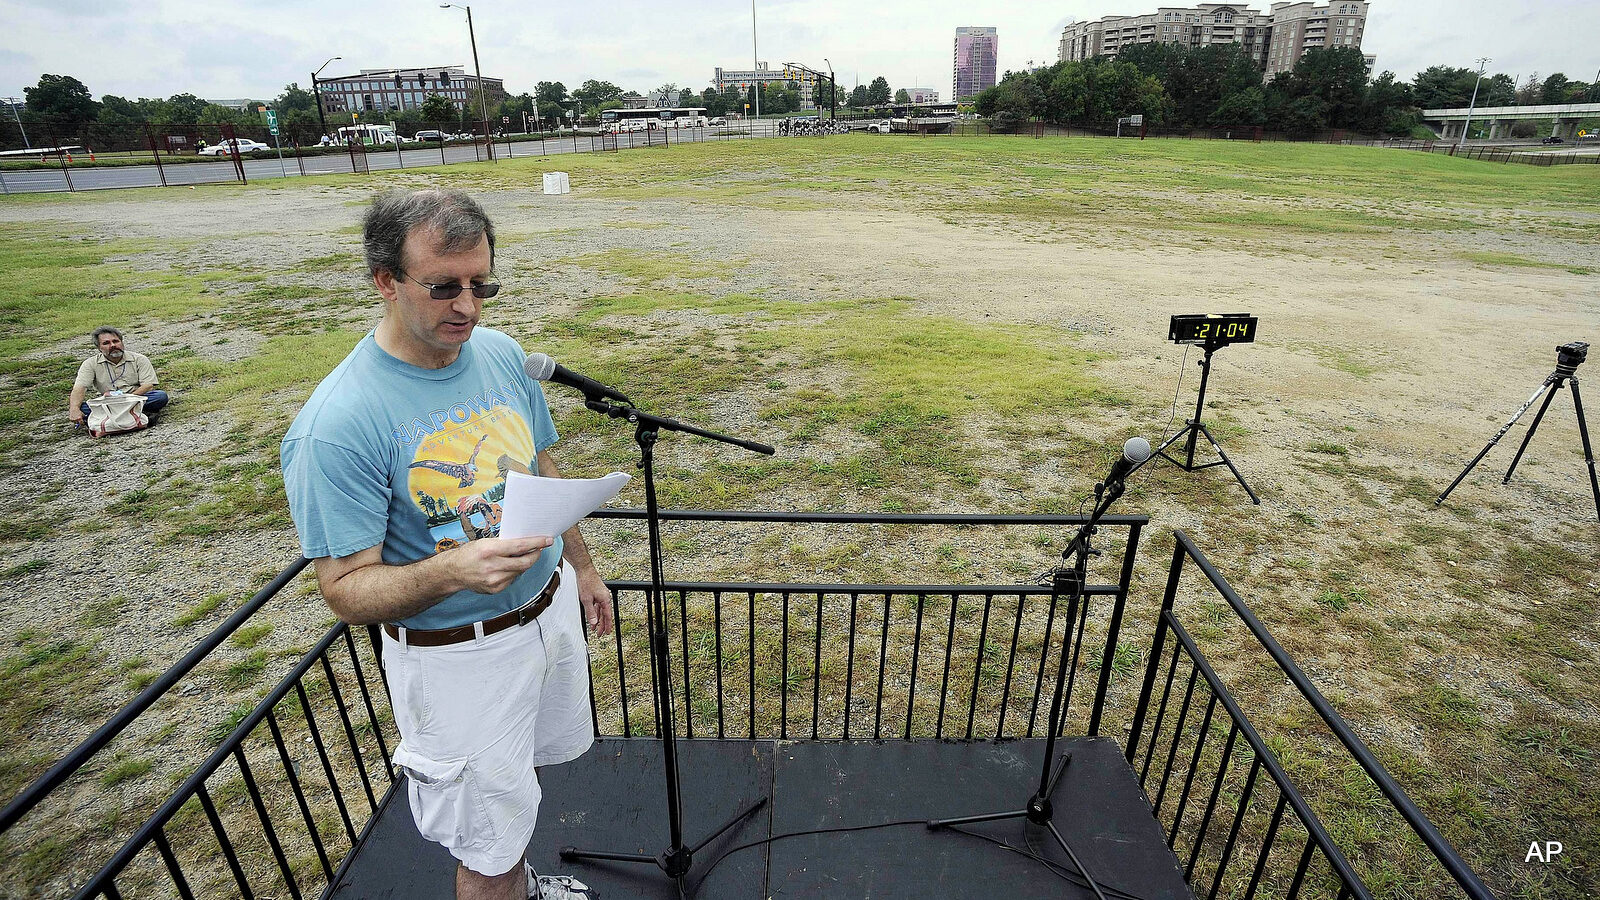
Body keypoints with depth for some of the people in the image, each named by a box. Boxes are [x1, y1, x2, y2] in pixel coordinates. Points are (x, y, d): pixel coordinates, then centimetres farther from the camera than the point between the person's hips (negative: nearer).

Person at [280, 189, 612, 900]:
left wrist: (582, 567, 15)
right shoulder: (335, 426, -26)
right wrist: (451, 571, -40)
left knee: (528, 769, 30)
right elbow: (346, 589, -20)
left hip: (551, 608, 7)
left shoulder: (503, 353, -6)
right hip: (458, 655, -6)